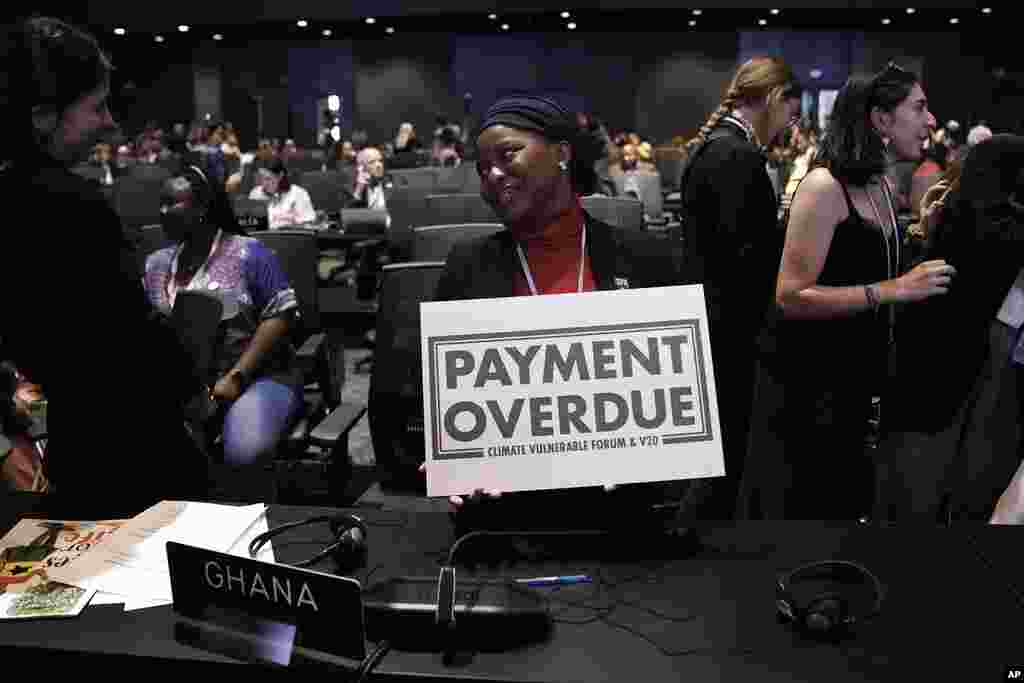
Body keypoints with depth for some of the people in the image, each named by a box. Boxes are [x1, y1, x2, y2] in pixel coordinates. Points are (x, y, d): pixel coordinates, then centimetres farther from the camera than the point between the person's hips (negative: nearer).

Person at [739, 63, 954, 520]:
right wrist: (893, 290, -27)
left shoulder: (884, 188, 9)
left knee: (844, 502, 18)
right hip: (804, 381, -8)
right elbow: (791, 296, -24)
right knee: (797, 504, 4)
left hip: (856, 376, 9)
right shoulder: (824, 186, -18)